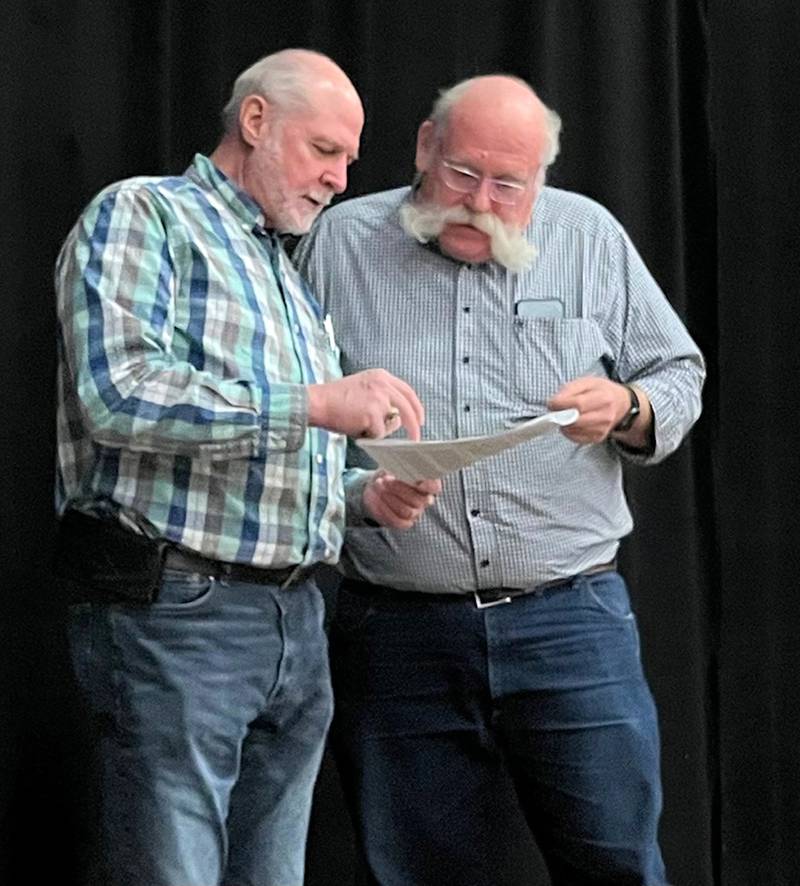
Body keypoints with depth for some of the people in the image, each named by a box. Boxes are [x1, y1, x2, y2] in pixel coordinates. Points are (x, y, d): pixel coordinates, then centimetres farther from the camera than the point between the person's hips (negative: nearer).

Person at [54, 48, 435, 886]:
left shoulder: (292, 281, 23)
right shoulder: (140, 215, -2)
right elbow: (116, 392, -19)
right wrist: (311, 403, -21)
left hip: (295, 620, 8)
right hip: (171, 606, -8)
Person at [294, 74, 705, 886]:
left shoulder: (590, 236, 8)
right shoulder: (341, 242, 5)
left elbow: (679, 376, 13)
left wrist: (626, 409, -9)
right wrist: (353, 486, -8)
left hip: (572, 618, 0)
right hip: (397, 629, 0)